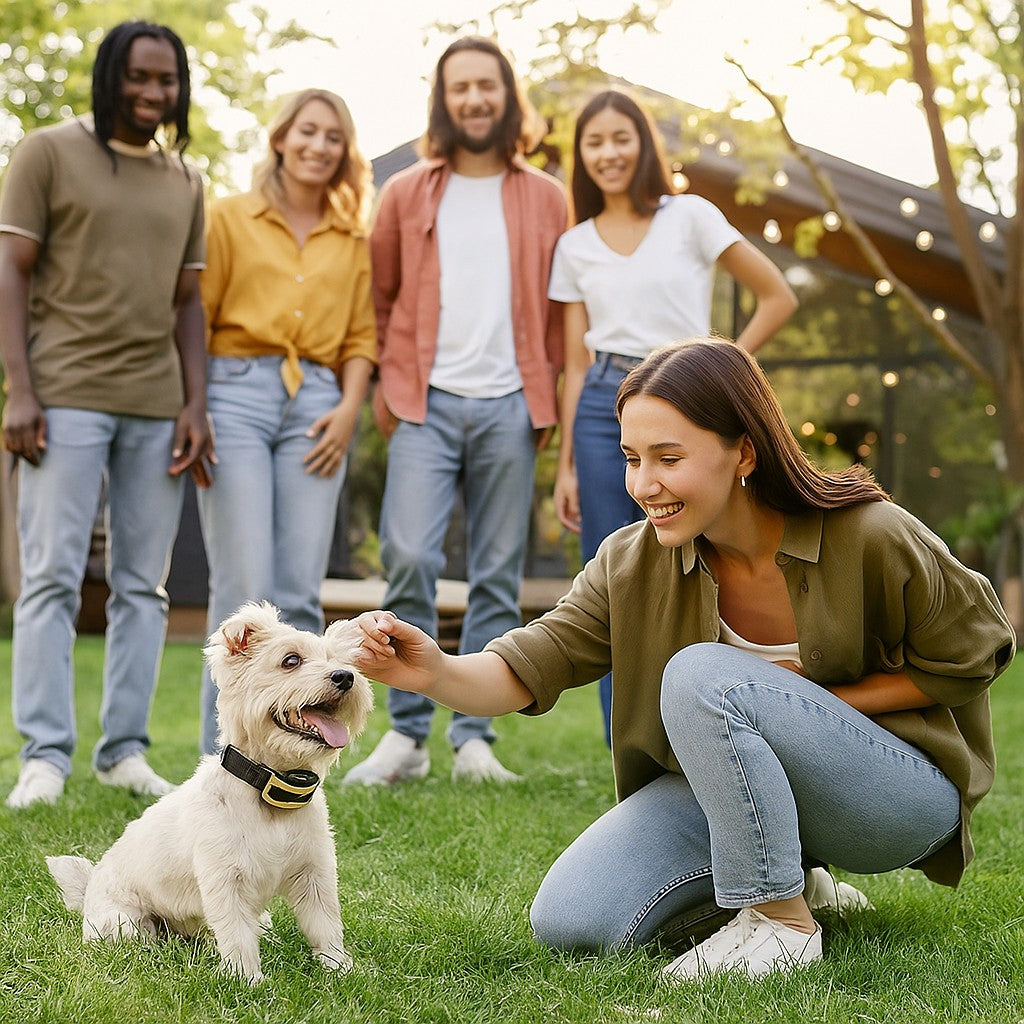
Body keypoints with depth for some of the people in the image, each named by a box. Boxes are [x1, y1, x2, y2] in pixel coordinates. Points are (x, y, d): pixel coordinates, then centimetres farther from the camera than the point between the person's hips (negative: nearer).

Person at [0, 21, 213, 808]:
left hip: (158, 407, 4)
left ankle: (126, 750, 8)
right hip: (67, 396, -4)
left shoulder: (185, 182, 16)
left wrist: (196, 405, 5)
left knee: (144, 585, 3)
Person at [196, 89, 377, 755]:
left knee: (300, 593, -1)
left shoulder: (352, 239, 17)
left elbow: (361, 335, 15)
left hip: (316, 404, 3)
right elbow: (195, 317, 4)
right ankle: (226, 753, -2)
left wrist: (350, 406, -1)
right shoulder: (231, 217, 9)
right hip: (237, 393, -3)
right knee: (244, 587, -9)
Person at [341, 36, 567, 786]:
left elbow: (564, 310, 14)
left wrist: (553, 395, 4)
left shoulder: (547, 199, 11)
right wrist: (382, 383, 6)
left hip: (509, 406, 1)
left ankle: (475, 738, 8)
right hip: (426, 402, -1)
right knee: (410, 560, -13)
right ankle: (407, 735, -3)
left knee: (498, 577, 1)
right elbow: (380, 298, 16)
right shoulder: (405, 195, 11)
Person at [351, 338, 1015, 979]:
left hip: (906, 797, -5)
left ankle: (781, 918, -16)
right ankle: (785, 877, 8)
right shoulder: (635, 561, -10)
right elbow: (527, 670, -15)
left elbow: (972, 657, -8)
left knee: (701, 675, -31)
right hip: (725, 786, 6)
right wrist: (436, 672, -38)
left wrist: (810, 706, -18)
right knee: (570, 922, -12)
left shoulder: (871, 538, -22)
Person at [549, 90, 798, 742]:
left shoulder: (690, 218, 2)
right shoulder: (575, 246, 12)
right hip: (603, 411, 3)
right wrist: (566, 463, 6)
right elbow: (575, 361, 10)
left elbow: (778, 298, 4)